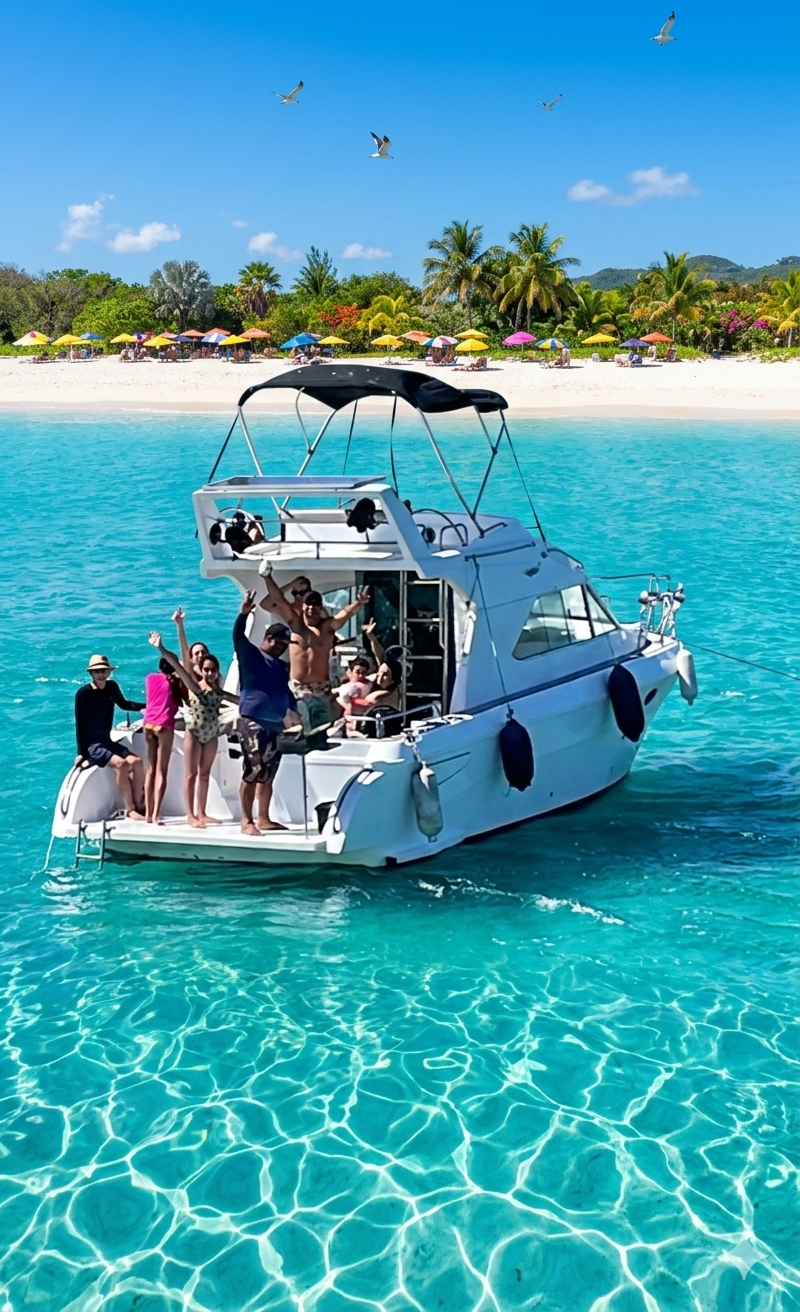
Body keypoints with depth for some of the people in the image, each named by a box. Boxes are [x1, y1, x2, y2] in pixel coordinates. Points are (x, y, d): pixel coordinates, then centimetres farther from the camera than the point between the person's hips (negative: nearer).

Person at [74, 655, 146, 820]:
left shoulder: (112, 687, 3)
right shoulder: (83, 693, -13)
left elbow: (123, 704, 24)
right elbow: (79, 725, -12)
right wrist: (81, 753, -16)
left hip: (107, 741, 6)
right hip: (91, 744, -6)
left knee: (136, 762, -17)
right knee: (121, 764, -29)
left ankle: (138, 805, -7)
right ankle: (129, 810, -24)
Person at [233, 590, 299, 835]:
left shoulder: (280, 666, 20)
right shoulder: (250, 655, 0)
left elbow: (286, 693, 26)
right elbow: (238, 637, -17)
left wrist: (295, 715, 16)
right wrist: (243, 614, -32)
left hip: (275, 725, 8)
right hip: (252, 722, -8)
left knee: (268, 775, 11)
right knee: (253, 772, -12)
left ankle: (264, 819, 19)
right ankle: (247, 821, -8)